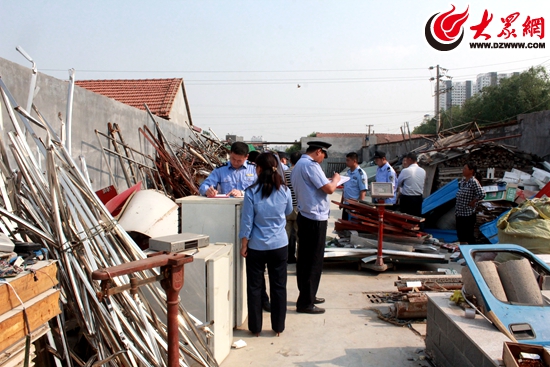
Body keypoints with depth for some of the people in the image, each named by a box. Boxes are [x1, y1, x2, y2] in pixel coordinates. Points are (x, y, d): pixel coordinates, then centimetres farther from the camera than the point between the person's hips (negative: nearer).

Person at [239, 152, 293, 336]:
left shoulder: (251, 192, -13)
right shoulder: (284, 190, -5)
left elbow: (247, 222, -10)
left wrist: (244, 245, 0)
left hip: (256, 246, -2)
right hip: (279, 245, 2)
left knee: (254, 286, 11)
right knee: (279, 286, 13)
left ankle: (255, 327, 20)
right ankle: (278, 326, 22)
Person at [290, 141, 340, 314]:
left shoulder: (298, 165, 14)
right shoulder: (311, 165, -17)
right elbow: (329, 189, -20)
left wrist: (329, 182, 16)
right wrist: (336, 179, -1)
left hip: (304, 216, 10)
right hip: (315, 218, -10)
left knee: (304, 259, 16)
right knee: (314, 261, -3)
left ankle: (307, 295, 28)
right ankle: (305, 303, 3)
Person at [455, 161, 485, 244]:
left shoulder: (474, 182, -17)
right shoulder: (463, 180, 8)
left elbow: (482, 194, -25)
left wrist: (472, 202, -15)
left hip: (468, 214, -8)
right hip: (459, 213, 8)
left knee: (469, 235, 2)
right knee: (460, 235, 17)